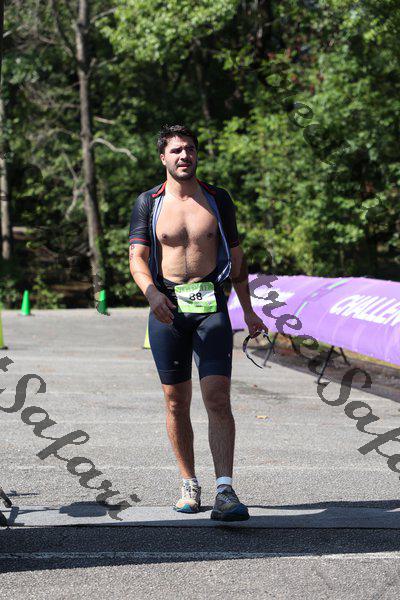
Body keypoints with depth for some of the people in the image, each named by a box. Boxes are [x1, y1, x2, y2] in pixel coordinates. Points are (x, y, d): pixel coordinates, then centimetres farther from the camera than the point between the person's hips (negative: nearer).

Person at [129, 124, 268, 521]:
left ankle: (225, 491, -18)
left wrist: (248, 310, 15)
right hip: (167, 308, 0)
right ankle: (189, 485, 20)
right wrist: (152, 293, -24)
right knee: (176, 402, 6)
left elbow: (235, 256, 15)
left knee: (218, 398, -13)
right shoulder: (148, 203, 4)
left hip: (211, 306, 0)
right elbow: (136, 258, -4)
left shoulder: (218, 200, 8)